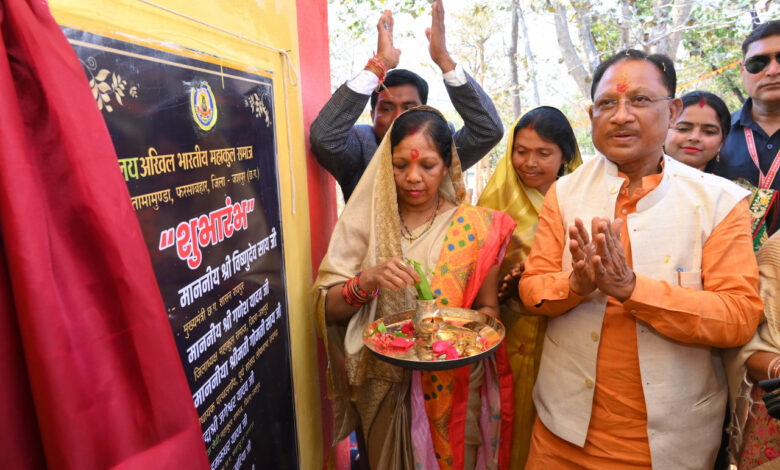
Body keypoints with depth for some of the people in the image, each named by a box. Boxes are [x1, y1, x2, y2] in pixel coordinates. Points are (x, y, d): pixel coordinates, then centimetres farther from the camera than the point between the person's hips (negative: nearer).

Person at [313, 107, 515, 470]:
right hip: (385, 388, 1)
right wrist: (367, 280, -26)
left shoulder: (475, 226, -5)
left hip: (452, 383, 0)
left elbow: (488, 309, -2)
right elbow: (326, 309, -9)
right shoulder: (365, 222, -4)